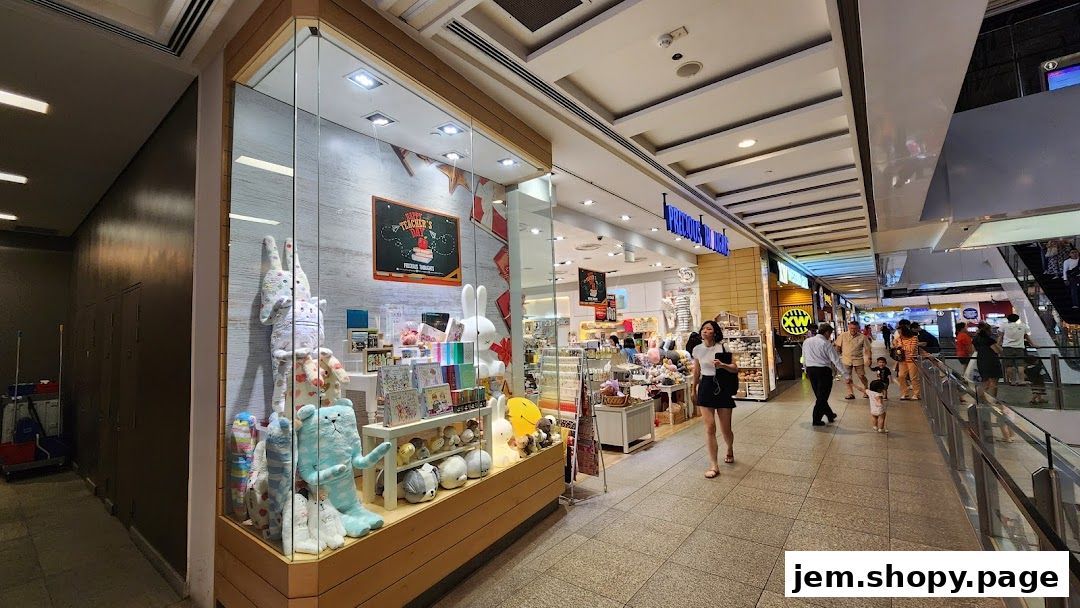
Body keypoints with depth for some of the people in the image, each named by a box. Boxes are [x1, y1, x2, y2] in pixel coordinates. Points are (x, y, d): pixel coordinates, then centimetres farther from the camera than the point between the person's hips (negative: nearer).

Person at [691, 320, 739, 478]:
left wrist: (722, 365, -25)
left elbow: (735, 369, -6)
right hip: (705, 388, 2)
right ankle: (714, 466, 4)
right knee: (709, 427, -4)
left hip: (722, 387, -2)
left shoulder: (723, 348, -8)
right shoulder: (697, 349, 1)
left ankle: (730, 450, 43)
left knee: (726, 428, 8)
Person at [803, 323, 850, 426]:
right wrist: (847, 375, -10)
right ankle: (817, 420, 8)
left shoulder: (806, 342, 7)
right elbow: (836, 361, -12)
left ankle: (830, 414, 34)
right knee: (822, 396, 4)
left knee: (819, 395, 18)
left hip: (810, 370, 6)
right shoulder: (826, 344, -10)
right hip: (823, 370, -6)